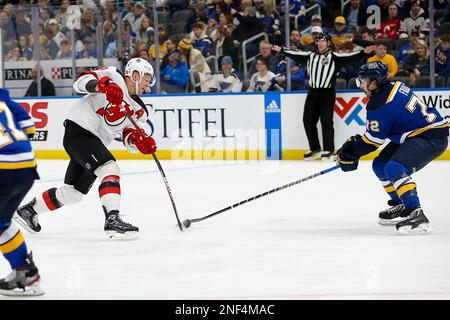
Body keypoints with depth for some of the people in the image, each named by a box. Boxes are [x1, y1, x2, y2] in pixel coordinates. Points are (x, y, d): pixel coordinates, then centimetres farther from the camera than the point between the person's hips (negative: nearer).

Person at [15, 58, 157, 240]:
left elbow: (129, 137, 12)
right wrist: (103, 85, -34)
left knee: (73, 192, 14)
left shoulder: (138, 110, 16)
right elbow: (81, 81, -15)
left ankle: (27, 211, 31)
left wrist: (140, 141, -11)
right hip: (79, 131, -9)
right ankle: (112, 221, -32)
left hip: (94, 142, 9)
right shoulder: (113, 77, -4)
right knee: (110, 170, -25)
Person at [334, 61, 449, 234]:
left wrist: (351, 152, 0)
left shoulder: (381, 104, -21)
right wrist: (355, 141, 18)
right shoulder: (392, 87, 8)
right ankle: (401, 206, 27)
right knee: (380, 165, 16)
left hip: (431, 137, -11)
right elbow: (378, 130, 20)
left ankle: (416, 215, -35)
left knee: (394, 168, -29)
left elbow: (374, 139, -13)